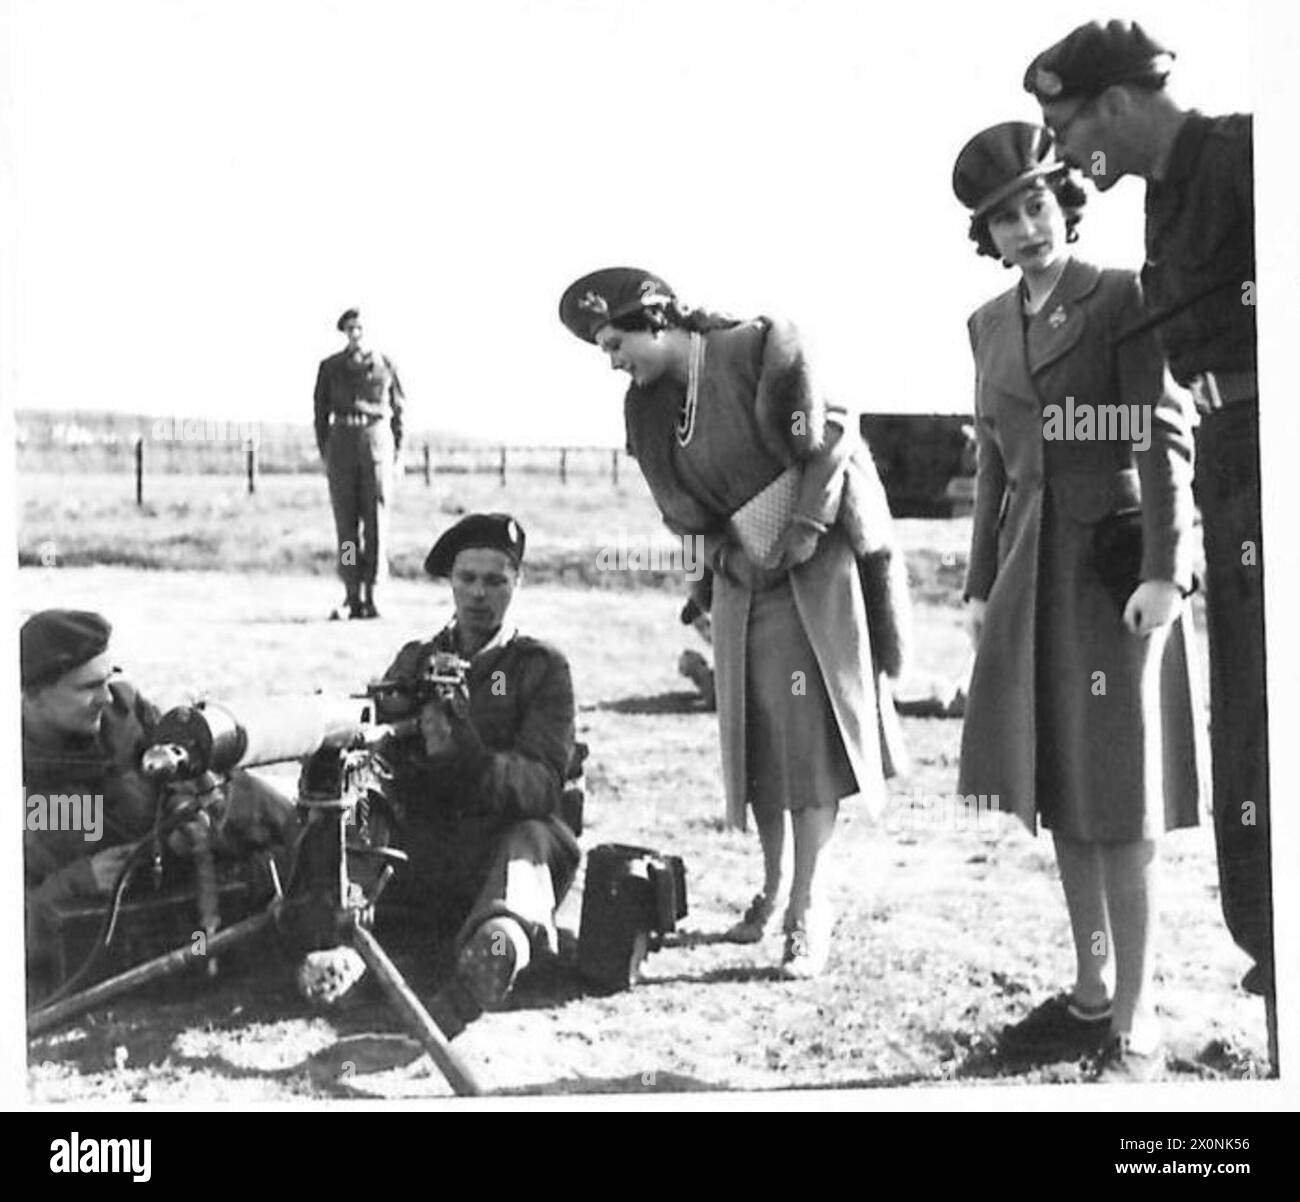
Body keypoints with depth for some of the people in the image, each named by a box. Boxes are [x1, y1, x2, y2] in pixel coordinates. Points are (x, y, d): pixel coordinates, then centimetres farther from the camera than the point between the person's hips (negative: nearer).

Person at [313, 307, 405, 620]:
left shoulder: (385, 365, 8)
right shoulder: (330, 367, 10)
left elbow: (398, 408, 10)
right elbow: (321, 410, 11)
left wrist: (397, 450, 3)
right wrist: (324, 452, 4)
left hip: (377, 439, -1)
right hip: (342, 439, 1)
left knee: (376, 517, -4)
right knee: (345, 519, -1)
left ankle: (370, 592, 0)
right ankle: (352, 595, 3)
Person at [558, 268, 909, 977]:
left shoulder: (761, 350, -14)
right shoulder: (646, 406, 4)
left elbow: (827, 449, -13)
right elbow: (681, 509, 10)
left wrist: (798, 536, -15)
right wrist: (724, 553, -5)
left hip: (812, 568, -6)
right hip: (742, 577, 6)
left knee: (810, 729, -10)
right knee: (753, 733, 6)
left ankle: (808, 908, -7)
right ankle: (773, 885, 20)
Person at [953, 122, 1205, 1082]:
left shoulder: (1124, 301, -5)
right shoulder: (992, 324, 12)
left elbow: (1164, 440, -11)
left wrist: (1163, 571, -20)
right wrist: (981, 583, 13)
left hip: (1117, 567, -6)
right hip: (1034, 574, 6)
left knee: (1123, 803, -6)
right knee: (1061, 792, 11)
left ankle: (1136, 1031, -2)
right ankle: (1093, 998, 22)